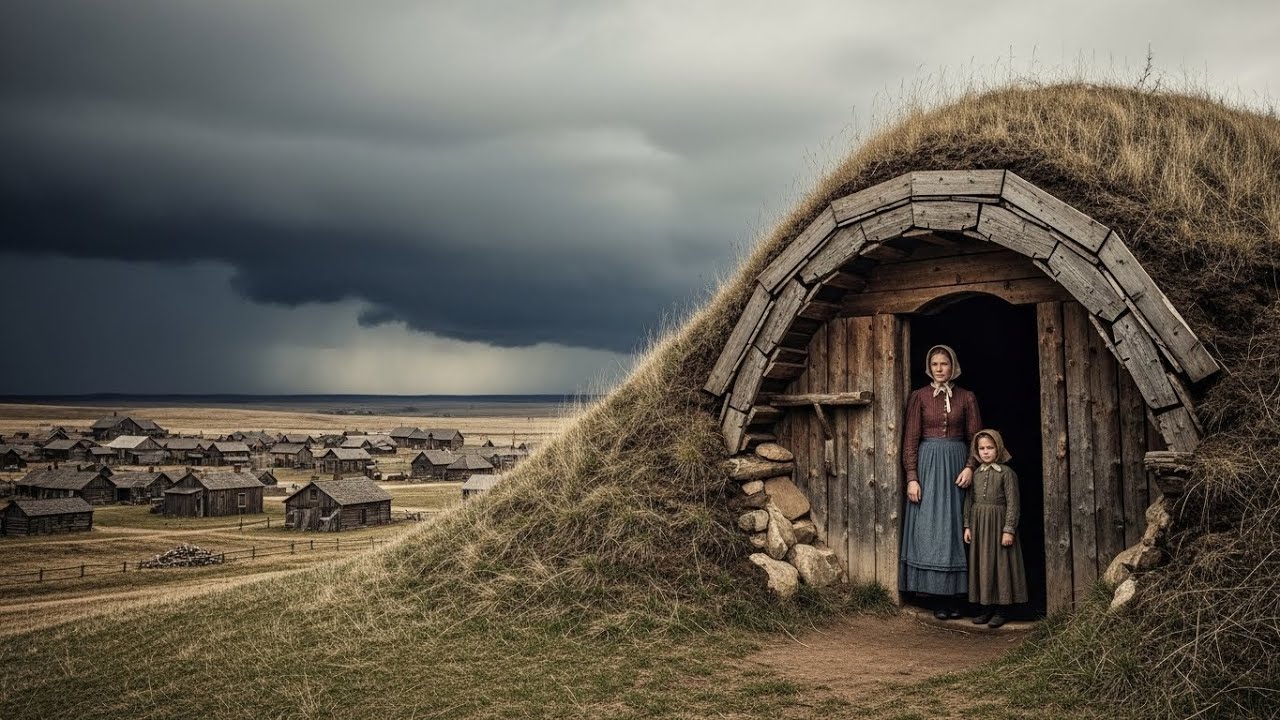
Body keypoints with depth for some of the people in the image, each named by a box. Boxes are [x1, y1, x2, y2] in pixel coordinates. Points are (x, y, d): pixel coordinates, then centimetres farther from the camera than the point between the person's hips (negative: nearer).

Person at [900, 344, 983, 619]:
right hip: (927, 464, -1)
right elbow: (910, 440, -1)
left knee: (955, 528, 2)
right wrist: (912, 478, -9)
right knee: (930, 528, -2)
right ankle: (939, 598, 3)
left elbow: (976, 437, 6)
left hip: (956, 465, 1)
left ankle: (955, 596, 6)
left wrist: (970, 467, -10)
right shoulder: (919, 397, 3)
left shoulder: (967, 398, 7)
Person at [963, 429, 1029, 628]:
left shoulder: (1006, 473, -7)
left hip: (998, 523, -5)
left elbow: (1012, 503, -10)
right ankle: (987, 607, 16)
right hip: (979, 524, 5)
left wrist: (1009, 529, -14)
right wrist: (967, 526, 6)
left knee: (1000, 563, 0)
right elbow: (969, 501, 11)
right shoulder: (975, 474, 8)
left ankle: (1002, 609, 8)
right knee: (981, 564, 7)